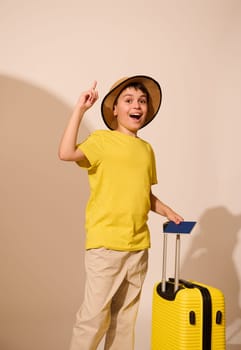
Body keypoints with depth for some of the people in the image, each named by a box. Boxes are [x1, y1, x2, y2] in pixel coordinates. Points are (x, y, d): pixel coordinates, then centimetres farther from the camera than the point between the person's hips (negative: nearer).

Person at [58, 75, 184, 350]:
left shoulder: (147, 149, 13)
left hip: (139, 244, 6)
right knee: (95, 313, -3)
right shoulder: (102, 139, -3)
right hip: (105, 242, -5)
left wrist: (167, 212, 8)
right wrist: (80, 109, -16)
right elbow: (66, 153, -22)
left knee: (126, 313, 14)